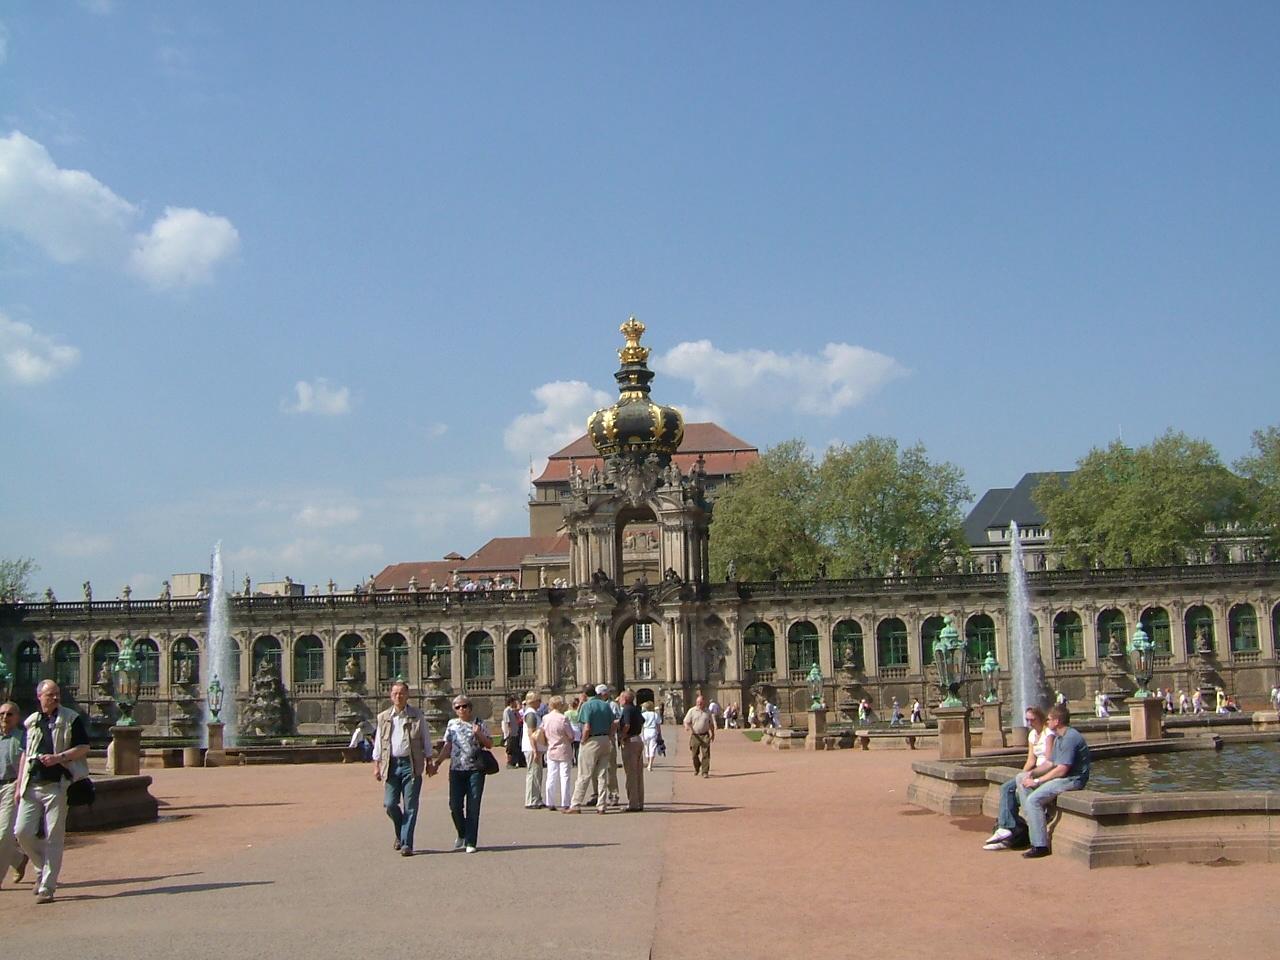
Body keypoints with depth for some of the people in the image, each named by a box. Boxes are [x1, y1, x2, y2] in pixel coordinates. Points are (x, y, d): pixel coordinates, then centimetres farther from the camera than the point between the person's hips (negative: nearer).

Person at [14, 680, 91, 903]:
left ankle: (47, 887, 2)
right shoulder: (31, 722, 13)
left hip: (57, 785, -4)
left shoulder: (71, 719, 0)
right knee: (22, 831, -2)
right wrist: (19, 784, 15)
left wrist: (58, 757, -16)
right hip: (32, 786, 4)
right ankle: (43, 867, 23)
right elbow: (25, 753, 20)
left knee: (53, 838, -3)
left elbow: (84, 748, -2)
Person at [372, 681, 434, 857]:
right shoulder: (383, 717, 10)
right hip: (391, 765, 2)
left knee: (410, 806, -4)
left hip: (411, 764, -2)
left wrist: (429, 763, 6)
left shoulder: (417, 715, 4)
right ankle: (400, 834, 25)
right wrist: (376, 765, 6)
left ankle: (406, 844, 0)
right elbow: (378, 743, 12)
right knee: (390, 804, -2)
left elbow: (426, 740, 9)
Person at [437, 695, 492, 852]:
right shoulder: (452, 724, 11)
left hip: (475, 770, -2)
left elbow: (489, 745, 5)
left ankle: (471, 842, 4)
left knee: (473, 807, -3)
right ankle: (462, 835, 22)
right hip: (456, 770, 2)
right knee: (455, 805, -3)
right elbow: (447, 746, 15)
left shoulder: (479, 723, 4)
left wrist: (479, 734, -11)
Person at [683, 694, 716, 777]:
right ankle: (696, 769, 30)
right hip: (695, 735, 0)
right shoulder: (692, 711, 2)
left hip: (705, 736, 0)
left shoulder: (707, 711, 9)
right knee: (695, 754, 7)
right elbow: (686, 722, -1)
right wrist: (689, 727, -22)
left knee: (706, 753, -10)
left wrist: (713, 734, 22)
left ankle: (705, 772, -6)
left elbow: (711, 724, 20)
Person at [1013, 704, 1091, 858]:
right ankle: (1029, 819, 1)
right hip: (1061, 776, 11)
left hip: (1073, 779, -11)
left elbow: (1061, 770, -23)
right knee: (1021, 779, 8)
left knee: (1034, 799, -24)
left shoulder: (1070, 738, -19)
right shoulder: (1058, 737, 16)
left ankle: (1041, 846, -22)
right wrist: (1033, 773, 1)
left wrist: (1037, 781, -17)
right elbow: (1053, 764, 16)